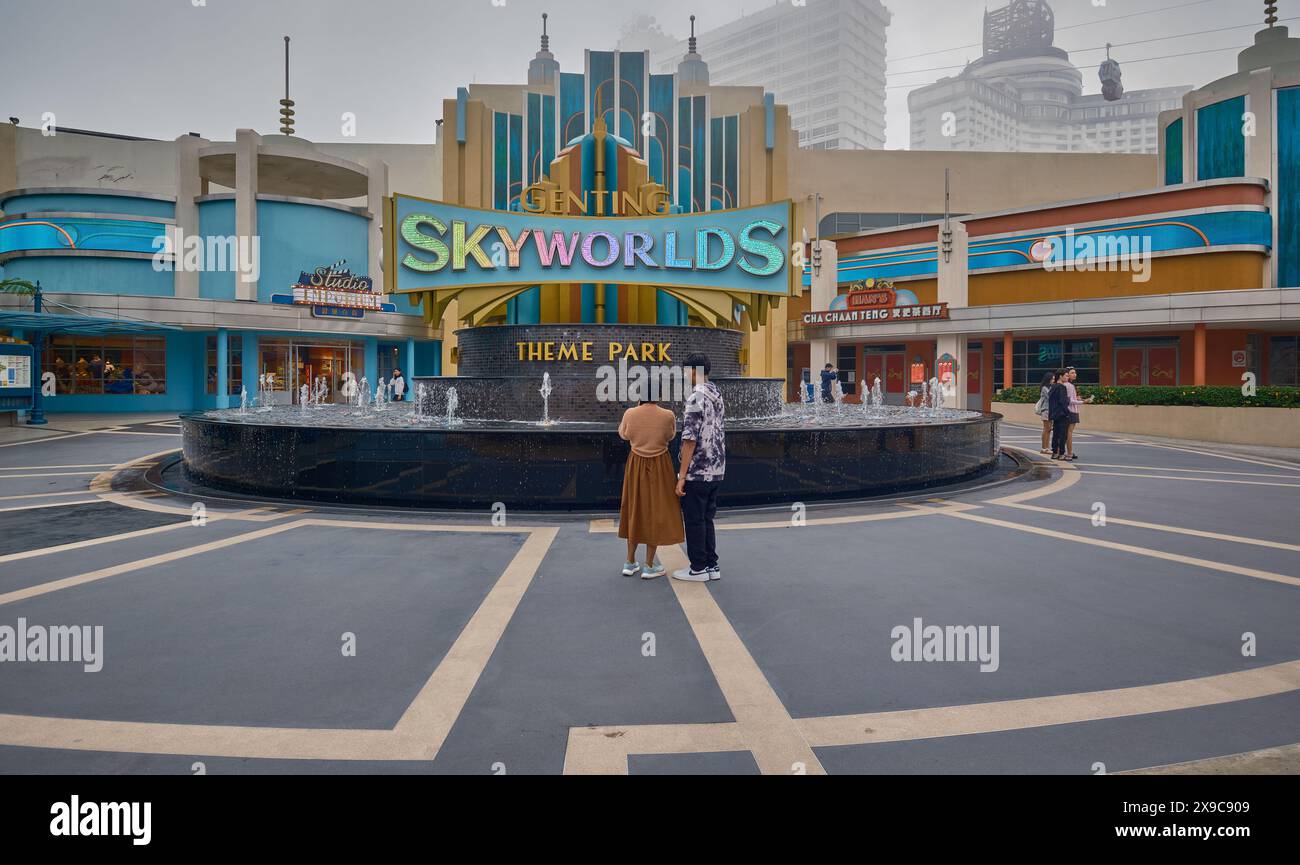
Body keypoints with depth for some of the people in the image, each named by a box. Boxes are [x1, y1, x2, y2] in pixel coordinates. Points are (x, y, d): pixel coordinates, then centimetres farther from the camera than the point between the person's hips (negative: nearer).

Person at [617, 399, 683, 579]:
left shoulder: (630, 413, -11)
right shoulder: (667, 415, -15)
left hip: (636, 465, 3)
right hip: (659, 467, -2)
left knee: (635, 509, 15)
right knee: (656, 510, 6)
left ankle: (630, 562, 20)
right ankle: (649, 566, 8)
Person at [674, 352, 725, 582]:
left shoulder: (696, 398, -17)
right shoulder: (717, 395, 10)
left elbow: (690, 440, -21)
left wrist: (681, 476, -17)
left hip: (697, 472, -8)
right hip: (716, 471, 8)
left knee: (694, 520, 3)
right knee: (707, 519, 16)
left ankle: (698, 568, 10)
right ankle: (711, 565, 21)